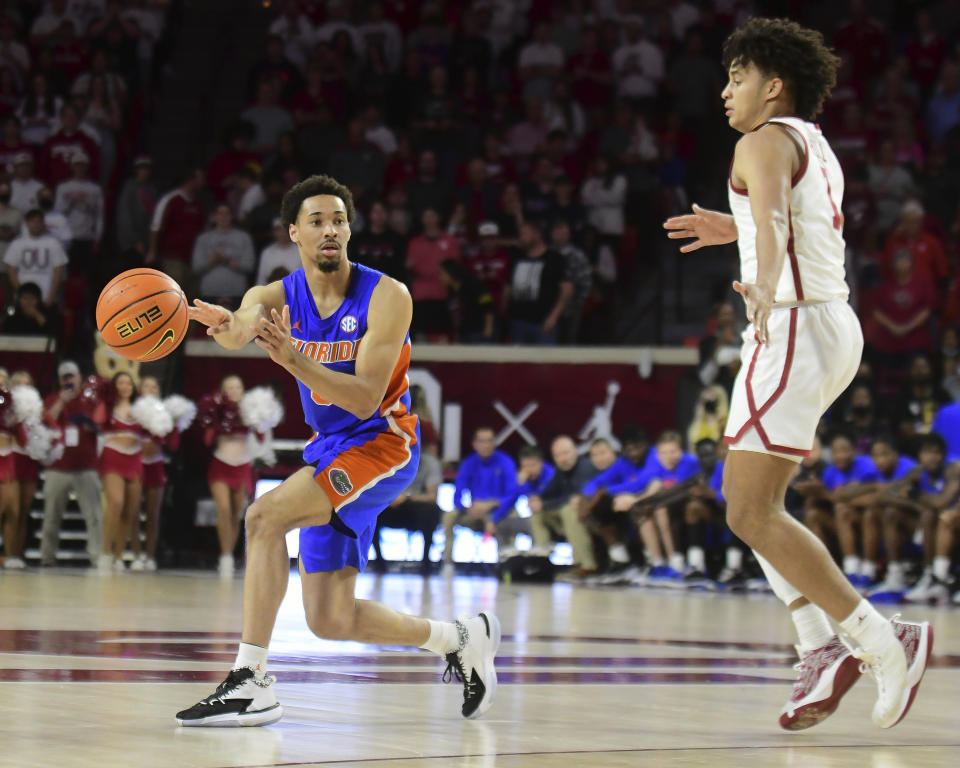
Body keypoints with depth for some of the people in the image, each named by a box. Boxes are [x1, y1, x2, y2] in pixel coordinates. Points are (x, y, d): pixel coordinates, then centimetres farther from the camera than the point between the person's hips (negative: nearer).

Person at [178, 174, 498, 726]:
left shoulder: (386, 297, -16)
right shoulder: (277, 298, -4)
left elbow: (366, 400, -24)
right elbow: (243, 327, -30)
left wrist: (294, 359, -39)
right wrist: (228, 325, -56)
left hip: (382, 441, -6)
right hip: (329, 450, 6)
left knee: (265, 515, -28)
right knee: (332, 620, 5)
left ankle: (251, 684, -24)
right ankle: (460, 639, 29)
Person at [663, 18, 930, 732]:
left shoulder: (766, 142, -9)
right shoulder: (815, 144, 21)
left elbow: (774, 219, -31)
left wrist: (764, 285, -49)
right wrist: (734, 230, 51)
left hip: (795, 323, -10)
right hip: (834, 323, 10)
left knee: (752, 514, -11)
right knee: (750, 498, 16)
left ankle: (885, 640, -14)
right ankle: (822, 646, 7)